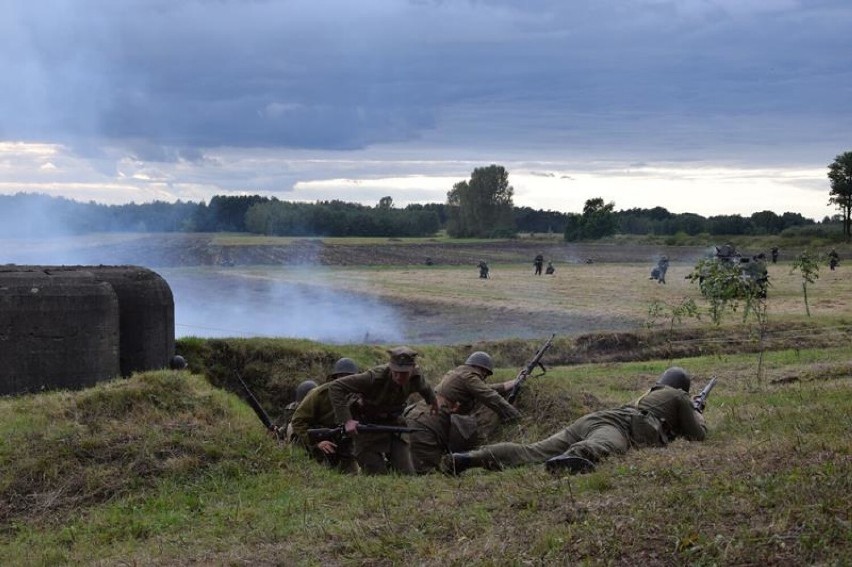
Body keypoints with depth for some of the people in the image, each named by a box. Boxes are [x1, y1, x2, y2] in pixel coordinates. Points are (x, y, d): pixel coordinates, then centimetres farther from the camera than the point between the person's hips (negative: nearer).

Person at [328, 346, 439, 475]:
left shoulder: (416, 377, -16)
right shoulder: (376, 377, -32)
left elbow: (424, 388, 12)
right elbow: (335, 386, -32)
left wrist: (433, 401, 34)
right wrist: (347, 420, -38)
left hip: (394, 423, 5)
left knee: (407, 474, 0)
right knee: (377, 475, -9)